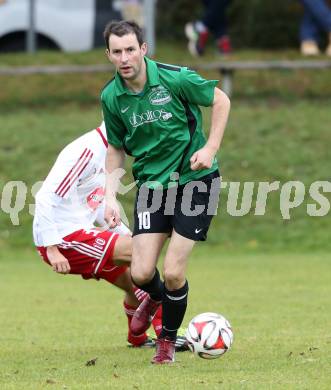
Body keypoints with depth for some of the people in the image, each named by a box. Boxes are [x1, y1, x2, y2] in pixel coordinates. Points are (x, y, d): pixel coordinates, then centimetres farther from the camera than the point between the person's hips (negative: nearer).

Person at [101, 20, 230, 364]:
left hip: (195, 179, -3)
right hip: (151, 184, 3)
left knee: (173, 272, -10)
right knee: (141, 273, -7)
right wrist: (111, 196, 0)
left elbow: (221, 100, -3)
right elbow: (116, 148, 9)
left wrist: (211, 148, -13)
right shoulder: (111, 97, -5)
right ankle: (155, 297, 33)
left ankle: (168, 339, 18)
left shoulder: (175, 79, -17)